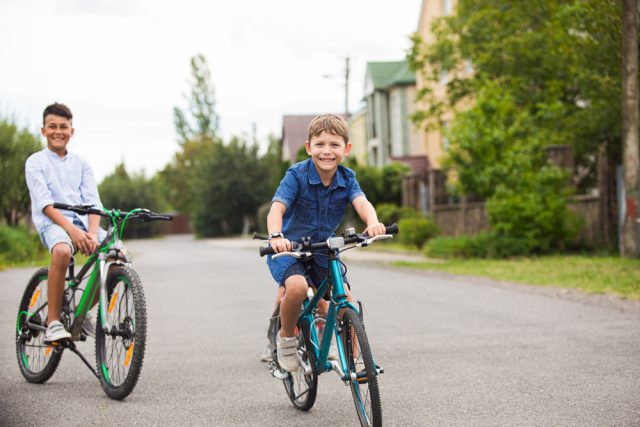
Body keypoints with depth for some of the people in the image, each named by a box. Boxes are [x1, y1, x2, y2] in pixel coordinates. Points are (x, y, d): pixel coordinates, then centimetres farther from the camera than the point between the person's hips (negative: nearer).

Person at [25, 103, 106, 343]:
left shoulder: (81, 165, 17)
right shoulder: (35, 162, 5)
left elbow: (93, 203, 5)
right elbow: (45, 203, -8)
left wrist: (92, 233, -16)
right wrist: (72, 230, -23)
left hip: (81, 222, 5)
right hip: (52, 222, -4)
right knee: (62, 251, -39)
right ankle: (53, 323, -26)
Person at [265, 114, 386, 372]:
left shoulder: (347, 179, -6)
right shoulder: (297, 175, -17)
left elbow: (362, 203, -25)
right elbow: (277, 207, -30)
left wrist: (373, 223, -49)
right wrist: (276, 236, -52)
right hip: (289, 249, -4)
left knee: (346, 299, -9)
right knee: (297, 287, -32)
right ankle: (286, 337, -5)